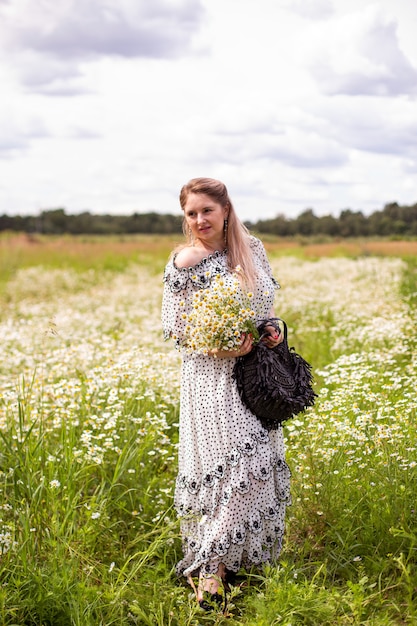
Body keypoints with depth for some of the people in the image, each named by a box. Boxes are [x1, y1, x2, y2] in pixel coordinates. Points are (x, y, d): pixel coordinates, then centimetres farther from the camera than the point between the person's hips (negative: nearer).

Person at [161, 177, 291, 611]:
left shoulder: (252, 248, 6)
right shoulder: (185, 262, -8)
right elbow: (173, 329, -7)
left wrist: (275, 329, -3)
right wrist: (220, 347, -20)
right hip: (212, 376, -6)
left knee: (260, 465, 8)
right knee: (238, 465, -12)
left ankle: (233, 556, 24)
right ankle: (209, 569, 1)